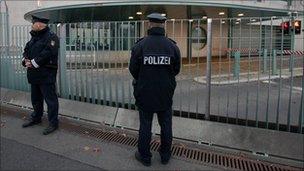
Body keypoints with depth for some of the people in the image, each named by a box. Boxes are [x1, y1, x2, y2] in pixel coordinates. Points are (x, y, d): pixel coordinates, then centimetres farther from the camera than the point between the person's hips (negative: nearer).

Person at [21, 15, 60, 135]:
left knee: (50, 99, -2)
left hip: (46, 75, -9)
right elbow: (26, 50, 18)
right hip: (34, 74, 9)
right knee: (35, 98, 21)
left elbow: (47, 53, -23)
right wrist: (25, 60, -3)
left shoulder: (51, 37, -12)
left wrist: (33, 63, -19)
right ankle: (36, 118, 38)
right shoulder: (34, 37, 17)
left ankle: (53, 123, 7)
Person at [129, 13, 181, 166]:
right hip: (166, 94, 2)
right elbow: (176, 70, 2)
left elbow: (133, 69, -6)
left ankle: (144, 156, 25)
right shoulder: (172, 46, -5)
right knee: (166, 125, 15)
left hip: (144, 93, -1)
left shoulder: (140, 45, -12)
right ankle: (165, 155, 29)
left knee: (145, 126, 11)